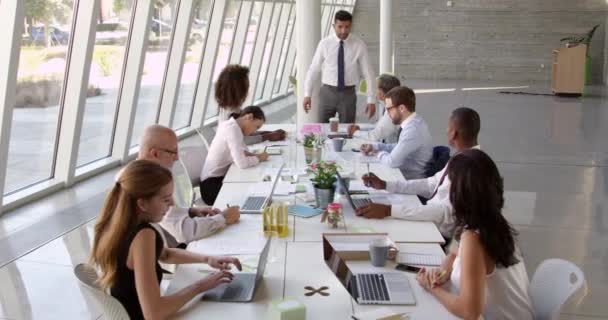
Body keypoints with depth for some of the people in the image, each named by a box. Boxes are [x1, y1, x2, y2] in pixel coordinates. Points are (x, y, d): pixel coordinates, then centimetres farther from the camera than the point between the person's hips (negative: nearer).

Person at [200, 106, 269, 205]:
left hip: (220, 178, 9)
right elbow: (241, 163, -29)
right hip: (212, 185, -9)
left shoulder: (232, 125, 6)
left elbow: (238, 151, 15)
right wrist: (259, 158, -11)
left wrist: (255, 155, -3)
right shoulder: (233, 129, -21)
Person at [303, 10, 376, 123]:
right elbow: (314, 69, 0)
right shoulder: (325, 43, -4)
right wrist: (307, 94, -3)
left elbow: (367, 73, -3)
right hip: (327, 92, 1)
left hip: (348, 94, 0)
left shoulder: (359, 45, -5)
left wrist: (371, 100, -7)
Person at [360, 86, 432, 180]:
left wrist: (380, 153, -6)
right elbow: (400, 147, 17)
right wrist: (374, 147, 7)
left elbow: (392, 161, -26)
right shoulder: (415, 122, 3)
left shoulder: (413, 130, -26)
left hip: (411, 181, -8)